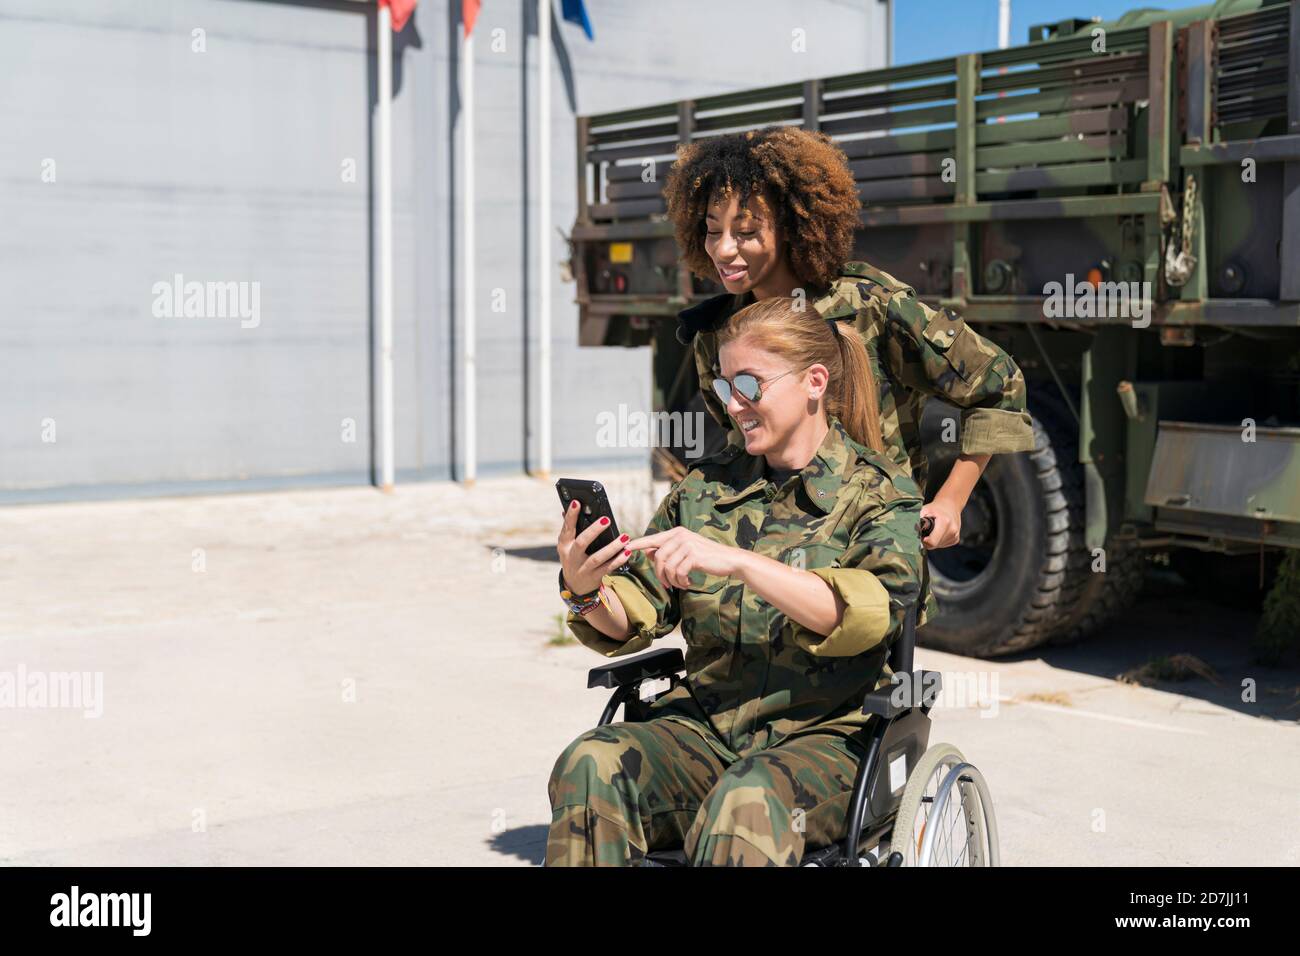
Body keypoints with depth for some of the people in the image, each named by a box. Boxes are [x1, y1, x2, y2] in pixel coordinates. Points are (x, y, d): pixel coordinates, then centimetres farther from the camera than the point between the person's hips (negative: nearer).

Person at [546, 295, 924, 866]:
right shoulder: (707, 487, 14)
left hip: (823, 735, -4)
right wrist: (586, 592, -13)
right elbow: (632, 621, 11)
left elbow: (872, 610, -18)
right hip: (704, 727, 4)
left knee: (747, 805, -37)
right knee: (590, 766, -27)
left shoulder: (879, 493, 2)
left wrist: (736, 561, -28)